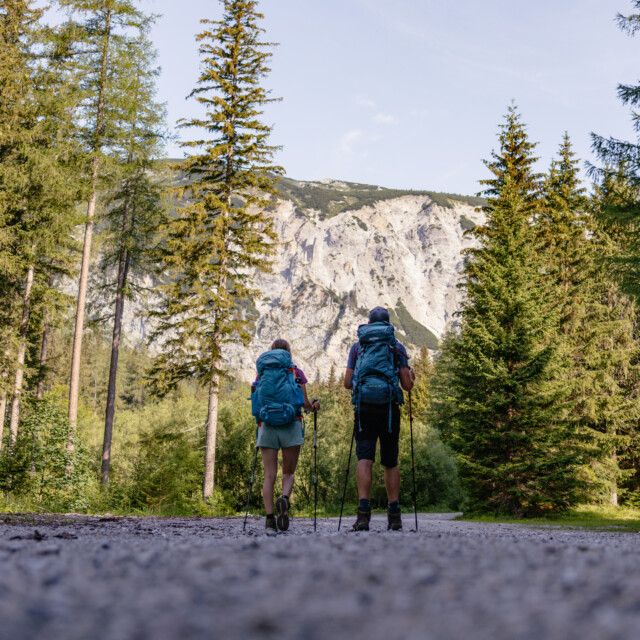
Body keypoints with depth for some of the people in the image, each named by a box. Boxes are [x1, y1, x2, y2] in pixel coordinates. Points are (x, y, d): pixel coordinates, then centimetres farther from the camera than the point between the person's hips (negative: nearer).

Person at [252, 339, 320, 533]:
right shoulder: (296, 372, 9)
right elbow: (305, 402, 3)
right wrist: (314, 406, 24)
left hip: (267, 425, 1)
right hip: (291, 425, -1)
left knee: (269, 474, 1)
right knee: (289, 471, 9)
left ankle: (269, 518, -10)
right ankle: (284, 498, -20)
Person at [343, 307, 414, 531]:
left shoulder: (357, 346, 11)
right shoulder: (397, 346, 8)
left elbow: (347, 383, 7)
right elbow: (407, 385, 4)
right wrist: (410, 377, 26)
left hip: (364, 408, 0)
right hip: (389, 408, 0)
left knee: (364, 459, -6)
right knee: (391, 462, 9)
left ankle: (364, 512, -19)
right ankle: (394, 516, 9)